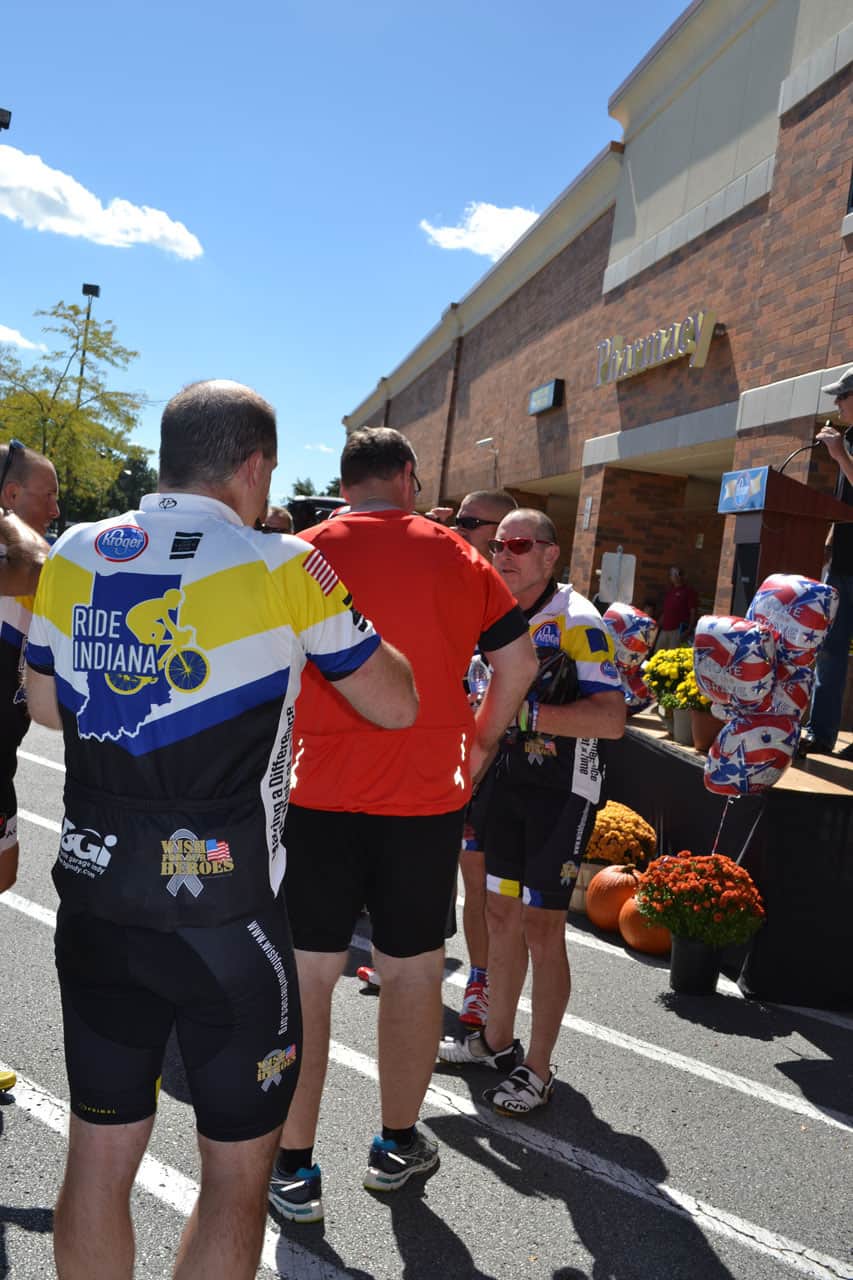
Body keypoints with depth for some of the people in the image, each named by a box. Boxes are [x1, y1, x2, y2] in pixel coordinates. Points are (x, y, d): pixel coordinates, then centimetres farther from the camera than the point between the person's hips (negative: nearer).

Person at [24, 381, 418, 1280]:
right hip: (223, 913, -4)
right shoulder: (283, 567, -11)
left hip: (93, 898, 5)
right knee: (237, 1170, 14)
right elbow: (396, 704, -2)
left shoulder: (72, 557, 2)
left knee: (98, 1160, 19)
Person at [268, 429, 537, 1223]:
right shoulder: (455, 556, 2)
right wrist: (479, 742, 15)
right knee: (412, 970, 15)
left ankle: (293, 1167, 19)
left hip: (318, 796, -1)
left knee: (306, 973, 10)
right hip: (427, 799, 1)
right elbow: (518, 661, 5)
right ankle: (397, 1145, 32)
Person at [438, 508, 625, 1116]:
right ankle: (497, 1040, 32)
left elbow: (612, 719, -27)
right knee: (501, 913, 15)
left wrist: (529, 713, -31)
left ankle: (538, 1070, 13)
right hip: (509, 780, 8)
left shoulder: (577, 622, -17)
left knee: (542, 928, -2)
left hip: (563, 788, -8)